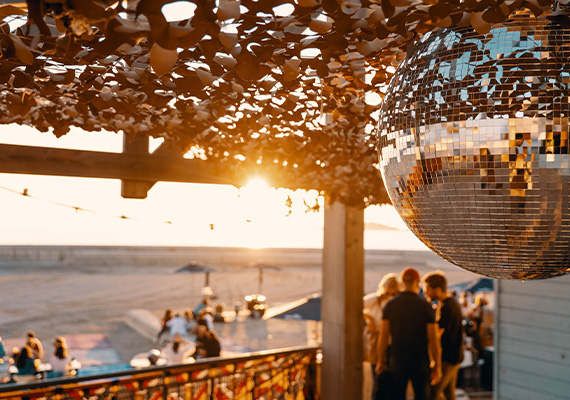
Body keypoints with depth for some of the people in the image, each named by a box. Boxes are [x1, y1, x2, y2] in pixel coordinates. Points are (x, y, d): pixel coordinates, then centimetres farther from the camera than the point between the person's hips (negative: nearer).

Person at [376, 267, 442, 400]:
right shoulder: (426, 306, -7)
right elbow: (433, 340, -8)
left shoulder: (390, 305, -2)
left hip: (397, 361, 1)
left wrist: (380, 362, 5)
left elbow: (383, 337, -4)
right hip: (420, 363, -1)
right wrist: (437, 367, 0)